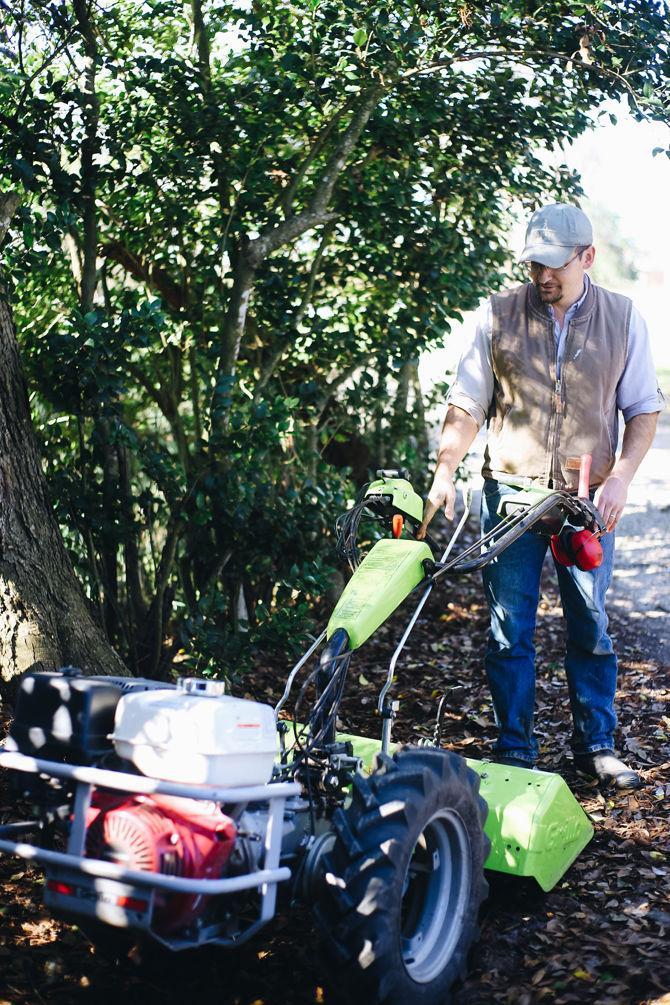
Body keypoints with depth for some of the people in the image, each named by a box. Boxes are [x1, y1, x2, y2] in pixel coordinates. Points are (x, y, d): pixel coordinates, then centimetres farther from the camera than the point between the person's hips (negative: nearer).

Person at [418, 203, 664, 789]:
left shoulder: (623, 318, 5)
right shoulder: (499, 315, 2)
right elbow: (467, 406, 2)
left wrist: (621, 477, -7)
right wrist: (444, 473, -10)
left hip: (589, 498, 1)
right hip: (510, 491, 0)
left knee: (590, 625, 6)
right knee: (510, 627, 2)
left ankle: (597, 746, 20)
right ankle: (515, 751, 14)